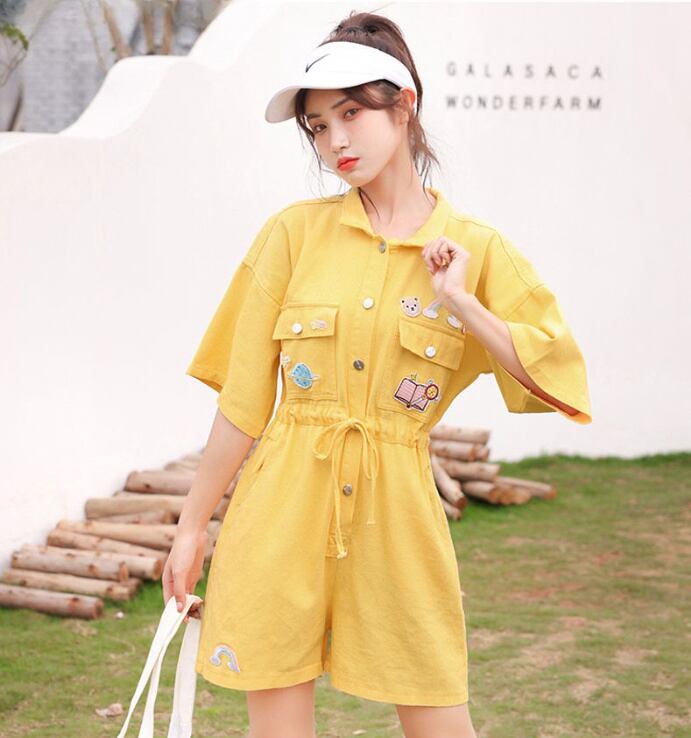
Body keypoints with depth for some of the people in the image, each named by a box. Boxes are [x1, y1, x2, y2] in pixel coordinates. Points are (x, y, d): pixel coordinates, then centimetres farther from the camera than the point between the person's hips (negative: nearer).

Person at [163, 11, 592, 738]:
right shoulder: (294, 231, 2)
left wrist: (461, 305, -10)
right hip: (280, 503, 0)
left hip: (396, 511, 0)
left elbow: (558, 378, -2)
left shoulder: (475, 249, 2)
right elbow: (242, 397, 3)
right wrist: (193, 525, 4)